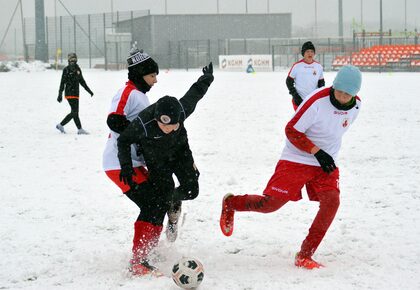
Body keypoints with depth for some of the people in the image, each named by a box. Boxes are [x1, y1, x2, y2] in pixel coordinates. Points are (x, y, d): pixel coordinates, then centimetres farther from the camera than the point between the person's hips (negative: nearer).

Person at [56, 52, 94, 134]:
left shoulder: (78, 69, 12)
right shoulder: (66, 70, -6)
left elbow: (82, 81, 22)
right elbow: (62, 83, -6)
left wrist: (89, 90, 20)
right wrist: (60, 94, -9)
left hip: (76, 93, 7)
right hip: (69, 93, -7)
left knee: (75, 112, 8)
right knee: (74, 112, -13)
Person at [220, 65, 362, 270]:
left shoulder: (356, 106, -3)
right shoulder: (317, 101, -24)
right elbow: (291, 131, -18)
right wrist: (317, 152, -23)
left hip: (326, 164, 5)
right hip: (296, 160, -5)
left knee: (331, 202, -18)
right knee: (271, 203, -9)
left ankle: (304, 256, -10)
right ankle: (231, 203, 23)